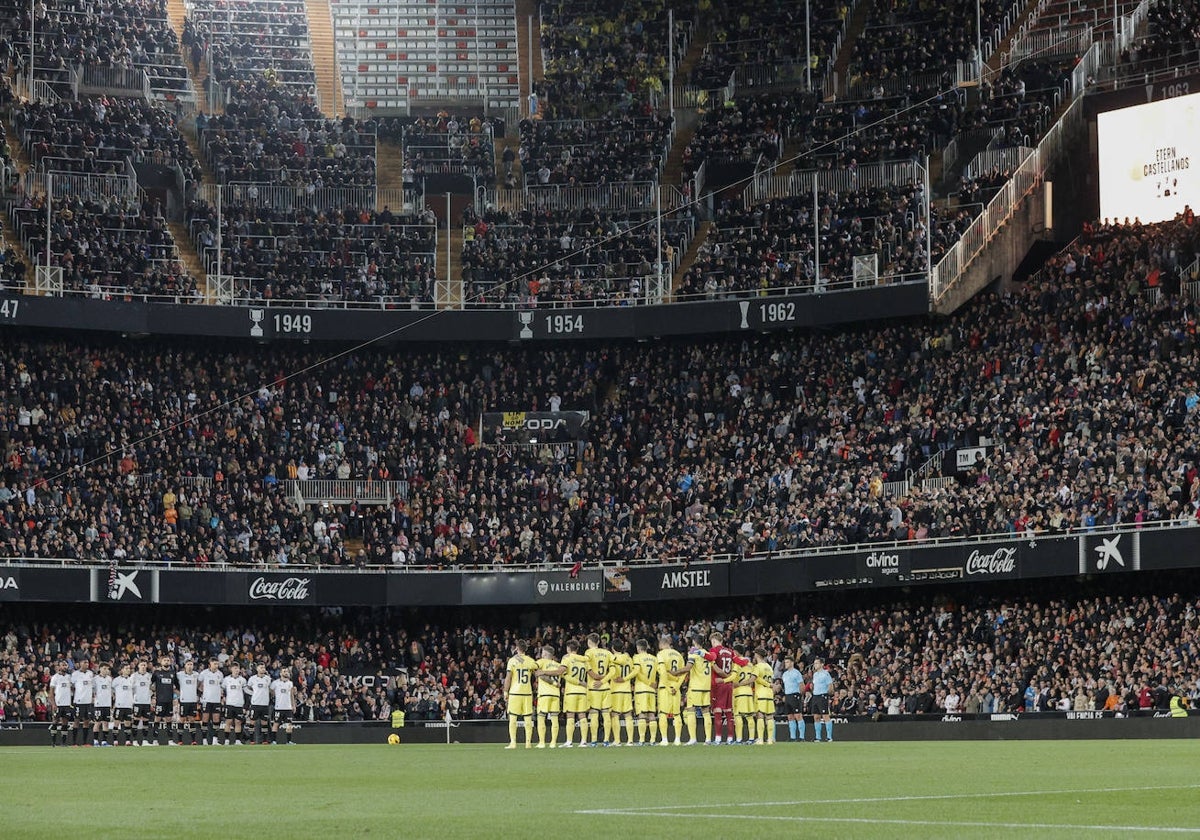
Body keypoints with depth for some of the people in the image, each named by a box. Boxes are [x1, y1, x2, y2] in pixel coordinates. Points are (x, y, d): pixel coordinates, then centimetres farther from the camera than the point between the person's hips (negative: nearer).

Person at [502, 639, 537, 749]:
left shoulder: (512, 660, -4)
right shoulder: (531, 661, 2)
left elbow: (508, 678, -7)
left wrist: (505, 692, 0)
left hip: (515, 692, -2)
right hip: (528, 693, 2)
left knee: (512, 718, 1)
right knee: (528, 719, 6)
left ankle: (513, 743, -5)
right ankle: (528, 743, 4)